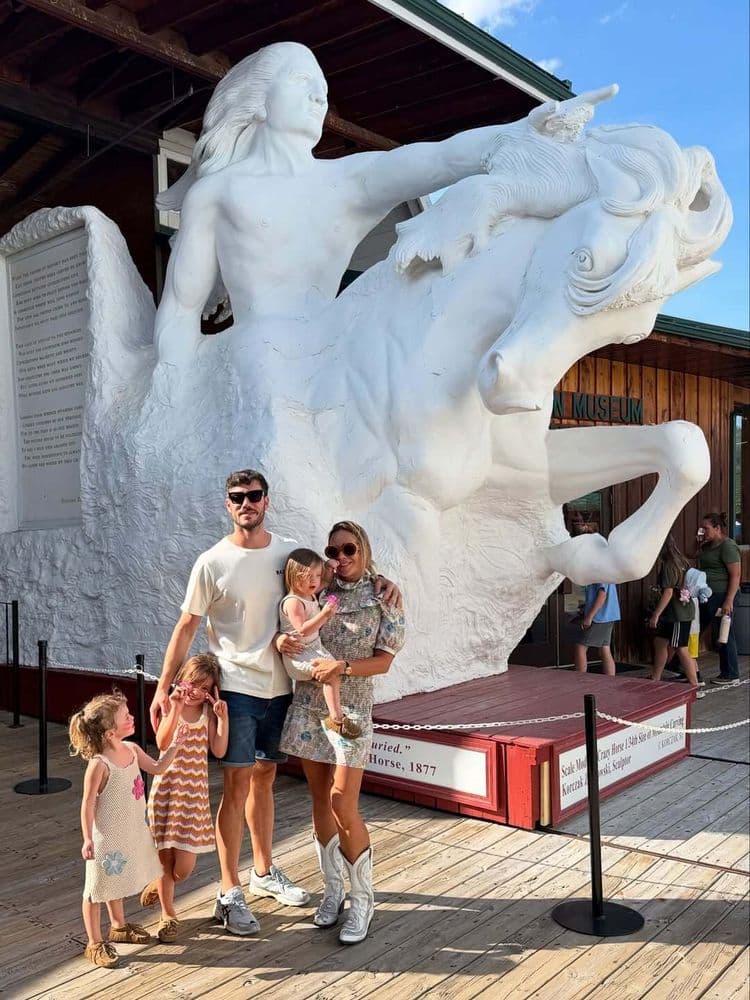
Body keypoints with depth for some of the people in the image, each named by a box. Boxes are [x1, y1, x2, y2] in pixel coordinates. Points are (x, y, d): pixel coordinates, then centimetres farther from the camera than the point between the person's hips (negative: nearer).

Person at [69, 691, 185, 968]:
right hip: (106, 837, -8)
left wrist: (175, 745, -2)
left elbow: (157, 767, 9)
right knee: (98, 888, 8)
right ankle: (94, 943, 23)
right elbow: (88, 804, -20)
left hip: (129, 831, 8)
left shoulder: (132, 750, -5)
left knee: (117, 881, 27)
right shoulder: (99, 764, -27)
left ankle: (118, 926, 46)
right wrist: (87, 839, -20)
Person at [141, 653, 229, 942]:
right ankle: (168, 914, 26)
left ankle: (159, 885, 35)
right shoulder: (168, 707, -4)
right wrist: (176, 709, -28)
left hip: (195, 791, 2)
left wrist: (222, 716, -13)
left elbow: (219, 750, -8)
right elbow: (162, 744, -21)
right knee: (166, 857, 4)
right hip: (167, 787, -2)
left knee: (184, 866, 1)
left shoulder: (208, 712, 2)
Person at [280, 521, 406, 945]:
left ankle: (362, 901, 12)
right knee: (321, 800, 10)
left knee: (343, 806, -6)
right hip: (308, 703, 4)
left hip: (350, 708, -4)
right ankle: (333, 890, 26)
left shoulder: (383, 597, -2)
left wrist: (345, 666, -21)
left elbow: (384, 660, -5)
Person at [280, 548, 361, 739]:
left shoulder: (310, 594, 6)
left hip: (315, 648, 10)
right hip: (299, 655, -10)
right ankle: (336, 717, -18)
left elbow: (321, 584, 28)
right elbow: (302, 630, -29)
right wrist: (324, 615, -34)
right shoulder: (293, 602, -22)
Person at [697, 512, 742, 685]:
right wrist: (699, 544, 9)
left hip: (721, 597, -10)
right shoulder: (708, 546, 14)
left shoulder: (728, 546, -14)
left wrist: (729, 601, -23)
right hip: (706, 596, 10)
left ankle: (731, 675, 13)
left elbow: (735, 575, -18)